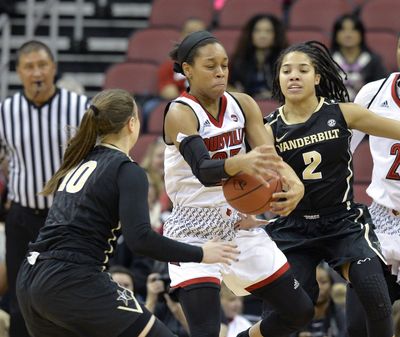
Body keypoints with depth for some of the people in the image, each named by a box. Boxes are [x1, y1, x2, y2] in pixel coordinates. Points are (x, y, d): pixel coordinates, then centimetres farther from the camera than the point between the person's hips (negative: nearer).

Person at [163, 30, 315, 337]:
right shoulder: (180, 113, -19)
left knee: (301, 311, 10)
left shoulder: (242, 105, 0)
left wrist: (295, 184, -32)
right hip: (194, 234, -6)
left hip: (240, 226, 7)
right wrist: (242, 162, -56)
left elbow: (269, 156, -8)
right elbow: (203, 171, -34)